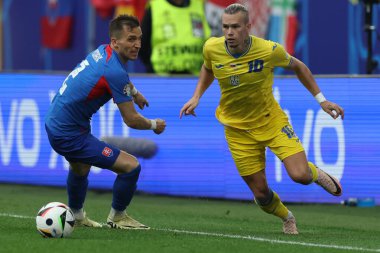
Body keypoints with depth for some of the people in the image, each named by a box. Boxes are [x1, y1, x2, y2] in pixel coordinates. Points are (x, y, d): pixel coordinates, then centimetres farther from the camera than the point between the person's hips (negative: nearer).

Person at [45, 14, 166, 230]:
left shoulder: (103, 51, 1)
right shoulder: (114, 72, -26)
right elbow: (131, 120, -18)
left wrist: (134, 92, 43)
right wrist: (154, 125, 2)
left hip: (54, 125, 10)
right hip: (70, 136, -10)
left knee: (80, 169, 37)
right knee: (131, 166, -11)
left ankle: (76, 216, 59)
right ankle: (117, 217, 12)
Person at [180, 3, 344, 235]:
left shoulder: (269, 50, -22)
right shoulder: (212, 48, -15)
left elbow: (297, 66, -1)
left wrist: (321, 99, -1)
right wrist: (196, 97, -1)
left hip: (271, 119, -2)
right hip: (238, 129, 2)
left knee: (300, 175, -19)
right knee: (261, 194, 0)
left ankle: (316, 173, 20)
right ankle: (287, 218, 35)